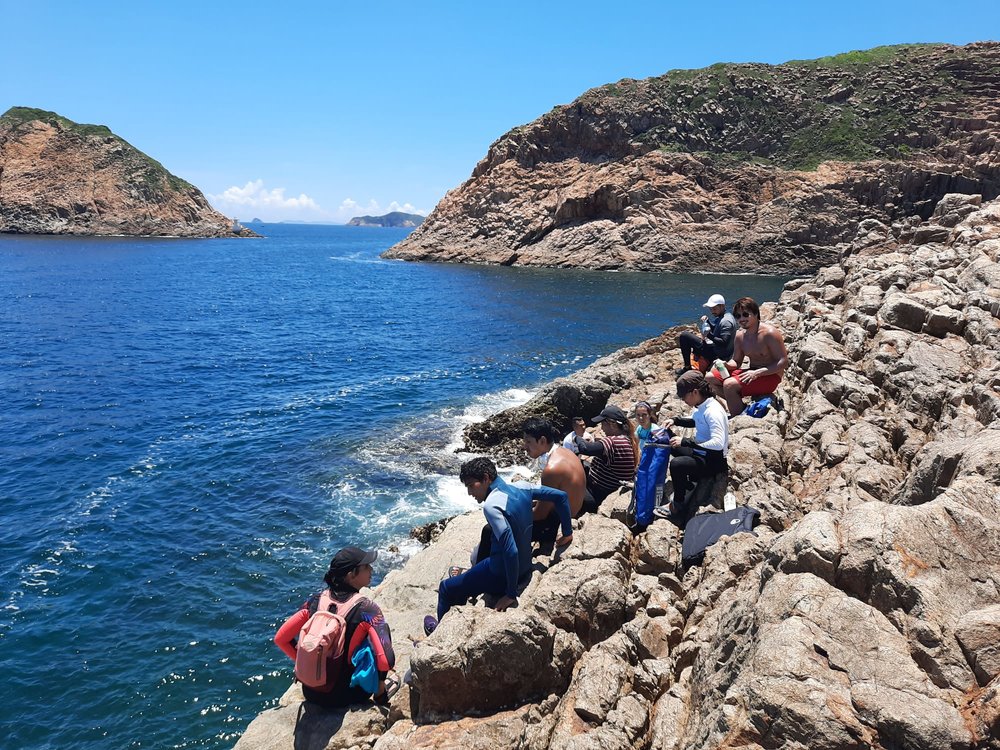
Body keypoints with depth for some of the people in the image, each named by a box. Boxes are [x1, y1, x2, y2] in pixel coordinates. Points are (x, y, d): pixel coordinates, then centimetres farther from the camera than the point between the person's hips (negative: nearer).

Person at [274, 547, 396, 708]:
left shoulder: (316, 601, -7)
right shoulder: (366, 609, -20)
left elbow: (280, 639, -1)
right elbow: (387, 659, -25)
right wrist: (380, 685, -3)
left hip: (311, 693, 5)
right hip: (344, 696, -4)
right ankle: (380, 694, 18)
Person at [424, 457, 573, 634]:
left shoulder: (491, 505, -28)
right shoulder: (521, 489, -5)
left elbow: (511, 551, -33)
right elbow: (560, 495, 1)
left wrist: (511, 594, -24)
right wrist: (567, 533, 10)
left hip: (502, 575, -8)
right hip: (525, 567, 8)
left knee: (446, 588, 13)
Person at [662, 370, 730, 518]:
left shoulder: (712, 411, -27)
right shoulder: (700, 406, 0)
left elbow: (718, 443, -37)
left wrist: (685, 442, -33)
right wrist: (676, 421, 6)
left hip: (715, 461, -10)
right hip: (702, 453, 10)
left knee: (676, 464, -29)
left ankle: (678, 505, -8)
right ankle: (688, 481, 24)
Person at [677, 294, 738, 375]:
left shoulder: (726, 322, -22)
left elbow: (724, 343, -28)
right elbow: (715, 331, 18)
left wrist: (709, 335, -32)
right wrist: (707, 321, 3)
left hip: (717, 355, -11)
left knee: (684, 336, -13)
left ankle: (687, 367, -7)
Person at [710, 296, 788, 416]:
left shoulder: (769, 333, -18)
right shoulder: (740, 335, 5)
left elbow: (783, 361, -19)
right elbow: (736, 362, 12)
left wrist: (757, 373, -27)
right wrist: (725, 365, -13)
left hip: (770, 377, -8)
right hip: (752, 373, 8)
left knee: (729, 384, -29)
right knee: (710, 379, 2)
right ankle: (740, 406, -2)